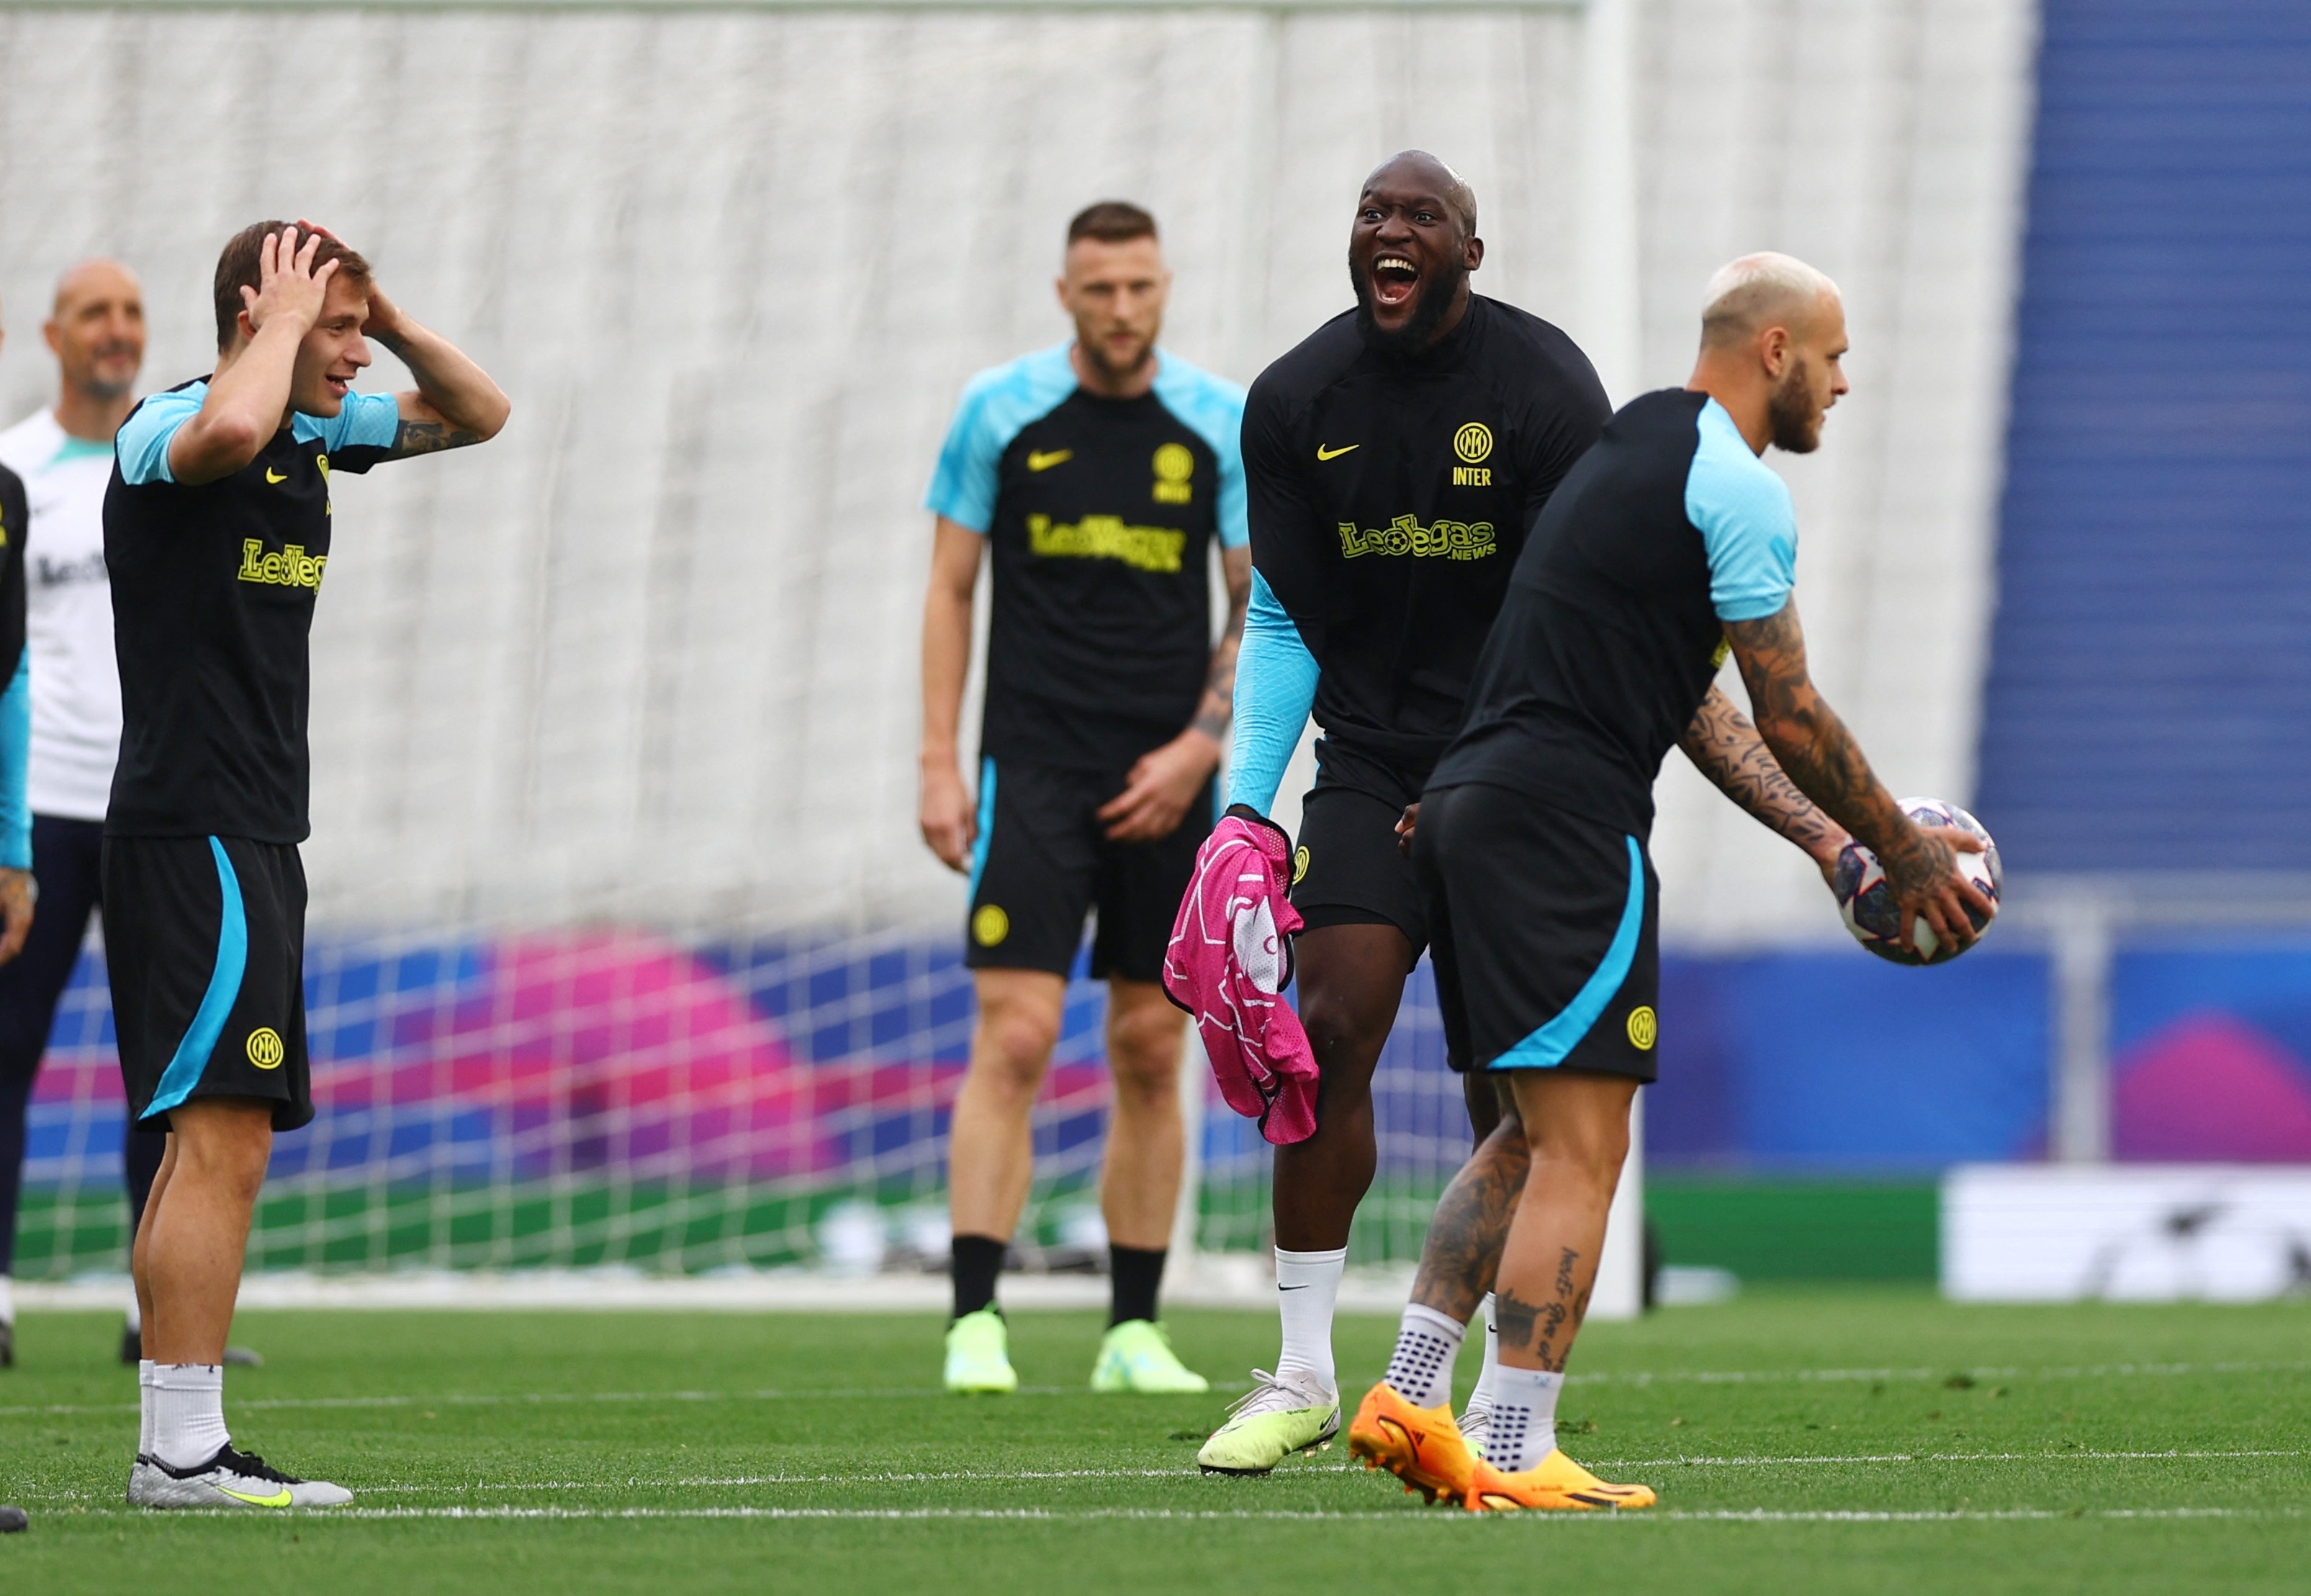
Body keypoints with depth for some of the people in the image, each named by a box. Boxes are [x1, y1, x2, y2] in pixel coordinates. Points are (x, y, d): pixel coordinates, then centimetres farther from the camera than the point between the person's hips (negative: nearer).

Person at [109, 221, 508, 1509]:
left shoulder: (318, 432, 14)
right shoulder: (164, 431, -12)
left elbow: (478, 413, 25)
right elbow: (230, 429, -38)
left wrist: (388, 315, 9)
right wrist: (288, 313, -20)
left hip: (257, 841, 10)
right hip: (192, 833, -10)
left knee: (211, 1145, 10)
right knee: (222, 1143, -13)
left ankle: (179, 1447, 13)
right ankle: (184, 1452, -14)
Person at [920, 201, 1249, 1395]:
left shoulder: (1221, 424, 4)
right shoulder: (1000, 410, 1)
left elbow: (1260, 607, 7)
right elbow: (950, 590, 5)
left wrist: (1198, 748, -5)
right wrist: (939, 767, -2)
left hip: (1167, 781, 2)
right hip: (1034, 768, -2)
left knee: (1151, 1054, 4)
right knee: (1014, 1038, -12)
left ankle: (1134, 1332, 11)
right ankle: (974, 1322, -12)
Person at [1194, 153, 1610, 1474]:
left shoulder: (1545, 389, -12)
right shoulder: (1297, 402, -1)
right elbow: (1284, 622, 4)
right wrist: (1247, 806, -7)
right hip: (1371, 763, 3)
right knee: (1330, 1032, -9)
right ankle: (1304, 1375, -1)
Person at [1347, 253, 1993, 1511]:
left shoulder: (1635, 454, 24)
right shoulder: (1738, 487, -6)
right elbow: (1790, 717, -4)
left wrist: (1831, 843, 24)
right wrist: (1903, 852, 8)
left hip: (1466, 806, 10)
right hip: (1562, 826, -10)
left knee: (1534, 1137, 17)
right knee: (1581, 1149, -6)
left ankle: (1409, 1396, 10)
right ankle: (1516, 1458, -8)